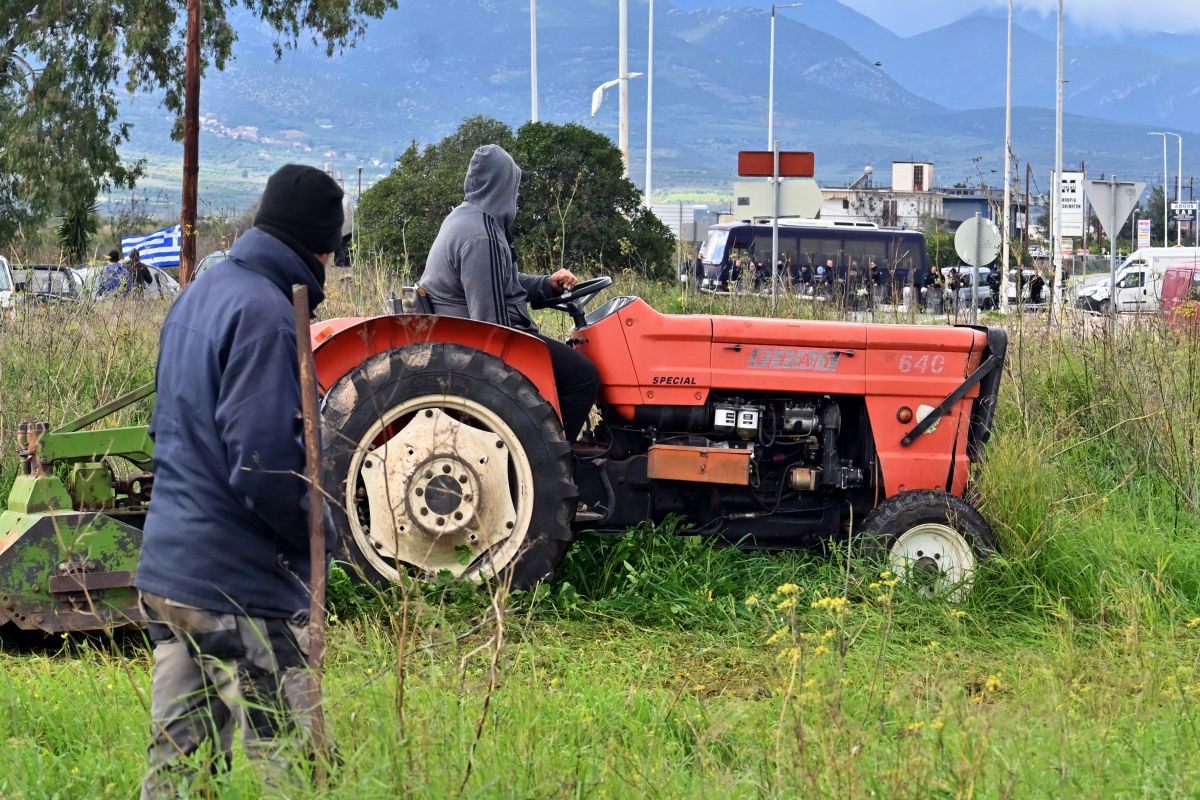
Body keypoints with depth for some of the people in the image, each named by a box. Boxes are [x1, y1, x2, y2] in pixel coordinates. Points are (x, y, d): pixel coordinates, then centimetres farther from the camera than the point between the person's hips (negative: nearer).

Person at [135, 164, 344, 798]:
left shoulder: (199, 295, 13)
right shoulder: (264, 311, -17)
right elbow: (262, 465, -24)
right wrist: (320, 533, -9)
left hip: (166, 571, 9)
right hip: (240, 585, -9)